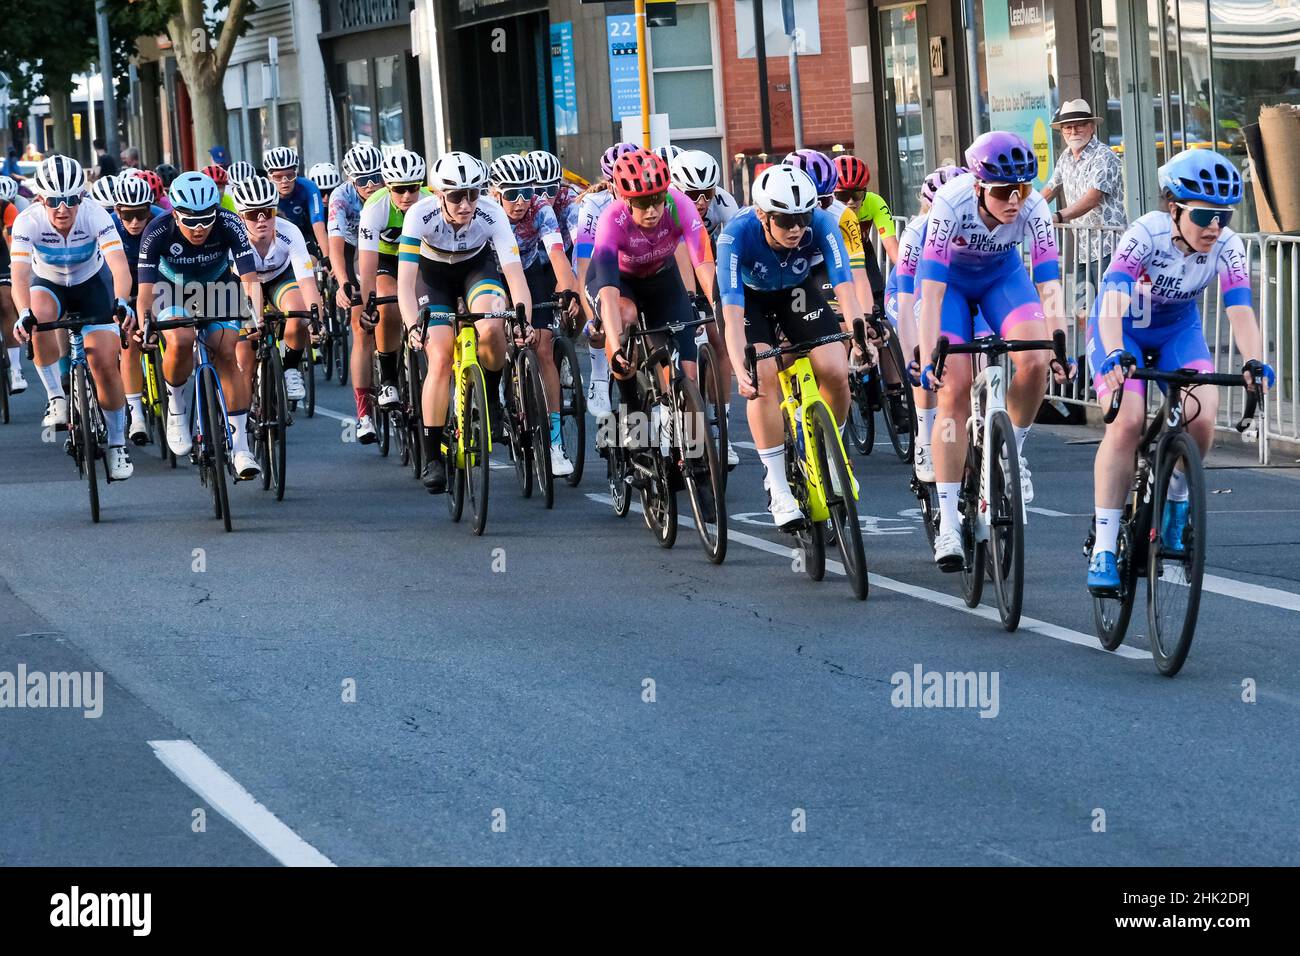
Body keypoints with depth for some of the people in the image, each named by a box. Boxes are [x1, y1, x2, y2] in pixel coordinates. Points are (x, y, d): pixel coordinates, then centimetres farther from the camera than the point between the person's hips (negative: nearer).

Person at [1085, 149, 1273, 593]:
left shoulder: (1227, 247, -22)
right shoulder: (1145, 235, -32)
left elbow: (1240, 308, -32)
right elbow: (1113, 299, -43)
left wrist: (1254, 362, -49)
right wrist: (1114, 355, -60)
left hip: (1178, 329, 3)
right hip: (1122, 329, -3)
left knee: (1201, 419, -21)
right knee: (1127, 422, -24)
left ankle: (1175, 500, 10)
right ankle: (1103, 550, -19)